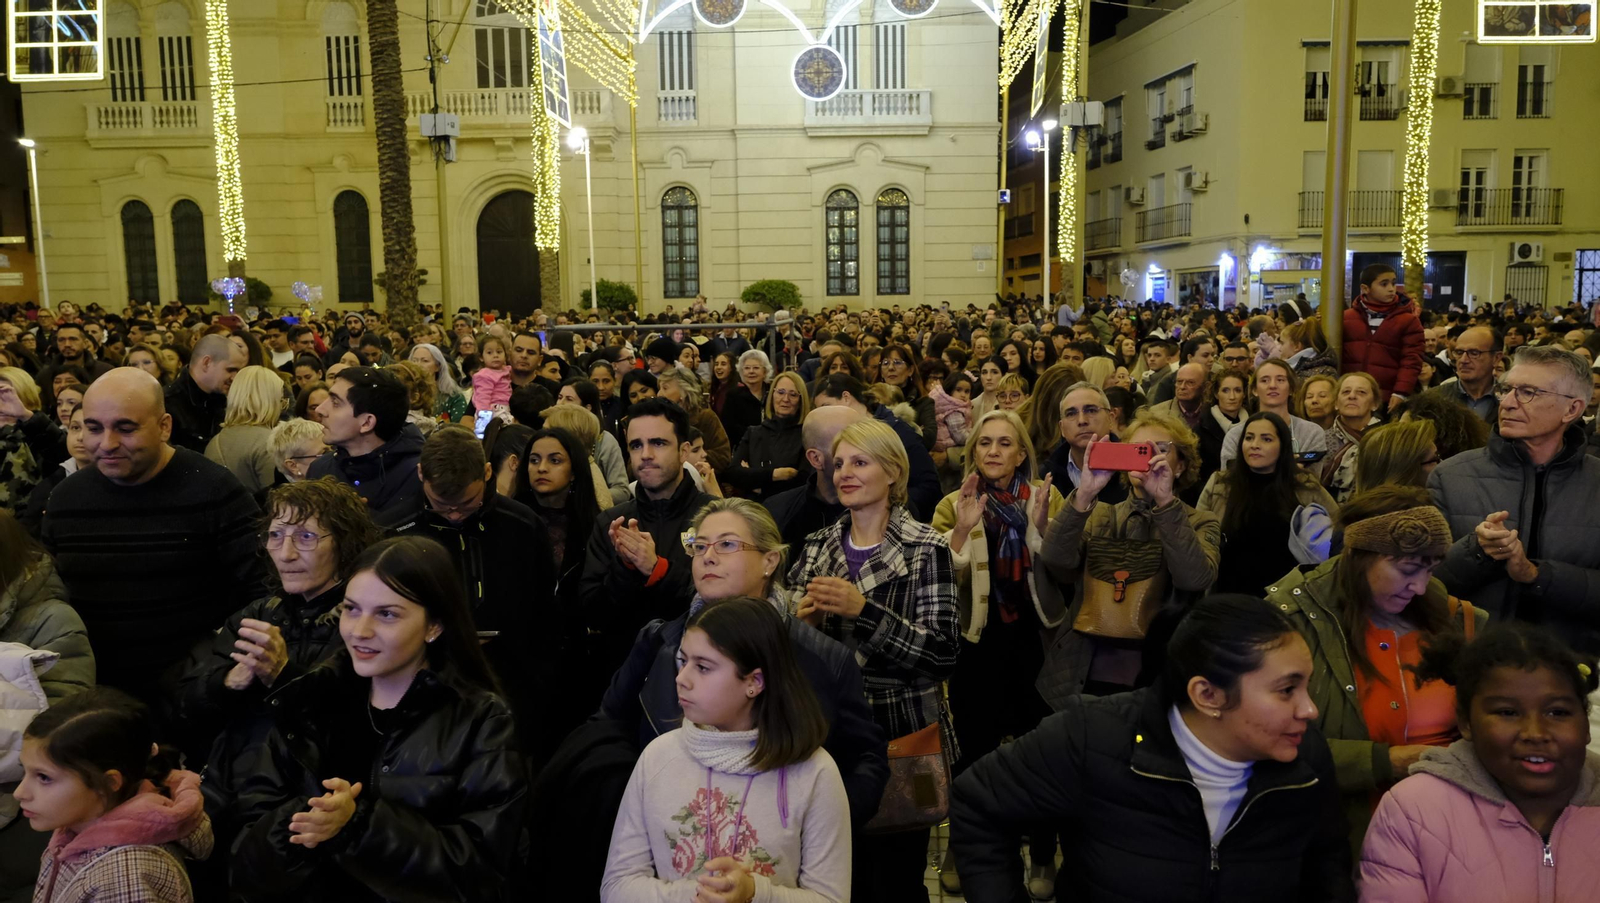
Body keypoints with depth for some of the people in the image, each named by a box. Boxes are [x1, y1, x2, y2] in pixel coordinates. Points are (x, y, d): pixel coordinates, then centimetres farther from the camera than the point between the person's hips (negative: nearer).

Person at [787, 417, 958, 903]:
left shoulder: (926, 549, -8)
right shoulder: (817, 546, 6)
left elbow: (943, 653, -15)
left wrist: (863, 610, -24)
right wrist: (803, 620, -10)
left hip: (901, 733, -4)